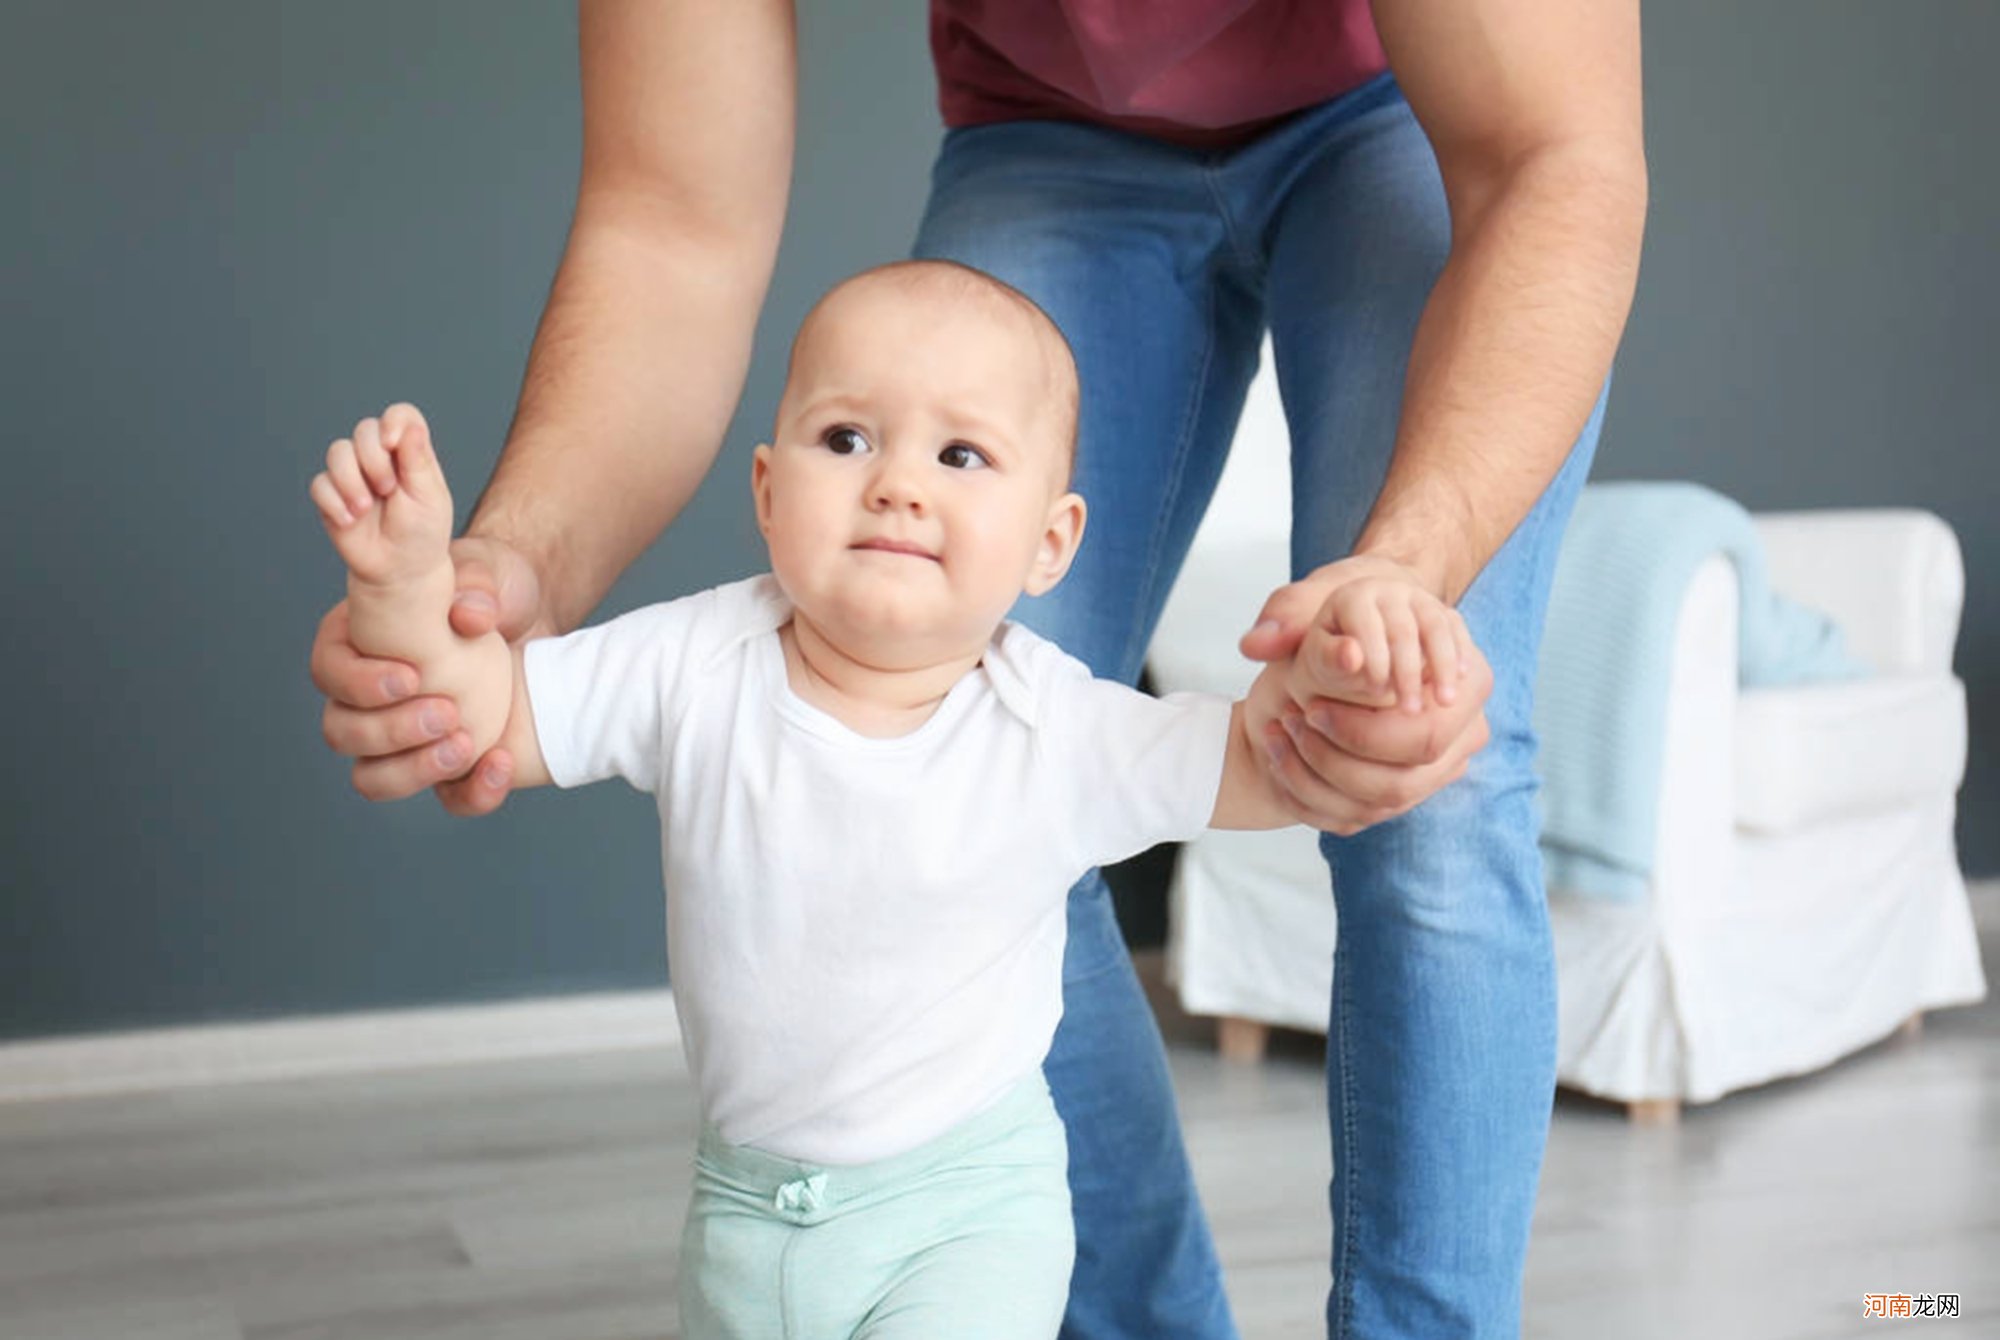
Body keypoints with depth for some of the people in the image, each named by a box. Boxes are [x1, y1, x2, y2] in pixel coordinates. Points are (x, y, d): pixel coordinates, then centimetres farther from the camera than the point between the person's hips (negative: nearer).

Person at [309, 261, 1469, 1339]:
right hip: (748, 1201, 4)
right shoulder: (696, 669, -13)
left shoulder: (1062, 734, -18)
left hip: (968, 1207, -3)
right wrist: (407, 581, -27)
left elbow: (1275, 765, -20)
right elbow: (483, 713, -8)